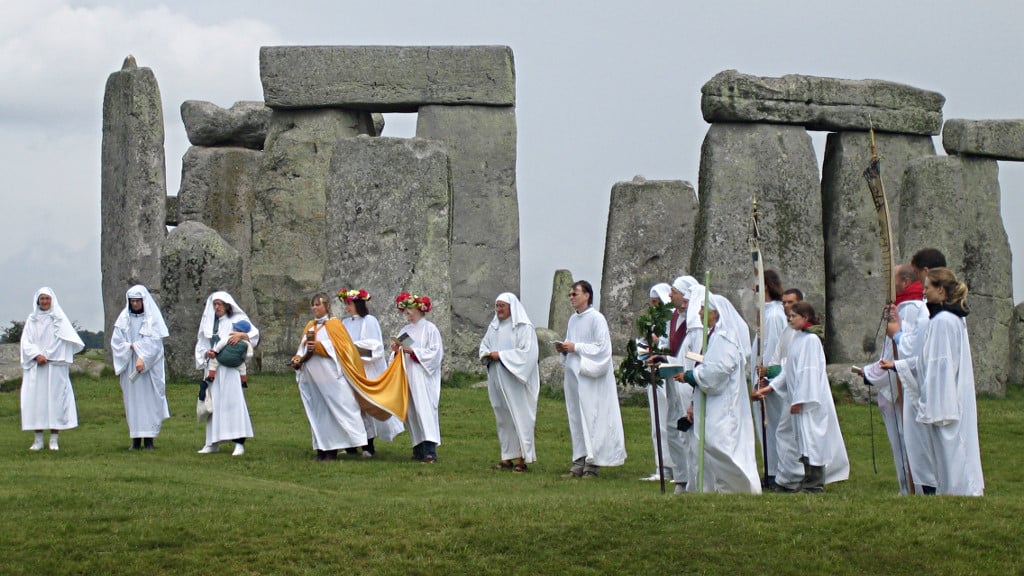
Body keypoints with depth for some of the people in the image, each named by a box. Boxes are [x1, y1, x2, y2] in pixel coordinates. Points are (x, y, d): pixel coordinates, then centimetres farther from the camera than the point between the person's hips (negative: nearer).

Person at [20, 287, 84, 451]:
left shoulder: (59, 318, 5)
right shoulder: (32, 320, 11)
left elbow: (64, 339, -3)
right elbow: (26, 342, 5)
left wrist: (47, 356, -8)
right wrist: (37, 356, -11)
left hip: (55, 366, -2)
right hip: (35, 367, 2)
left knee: (55, 399, -5)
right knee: (35, 400, -2)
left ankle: (54, 439, -3)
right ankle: (38, 440, 1)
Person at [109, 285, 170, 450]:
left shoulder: (152, 317, 0)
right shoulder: (124, 318, 6)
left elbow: (155, 341, -8)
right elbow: (116, 341, 4)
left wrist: (143, 358, -18)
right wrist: (132, 346, -11)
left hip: (150, 367, -2)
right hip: (129, 366, 2)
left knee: (149, 398, -4)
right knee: (132, 399, 0)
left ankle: (149, 438, -3)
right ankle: (136, 439, 2)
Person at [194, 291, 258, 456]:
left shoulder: (238, 319, 4)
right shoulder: (209, 322, 16)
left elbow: (255, 333, -5)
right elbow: (201, 344, 16)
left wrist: (242, 335, -22)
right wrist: (206, 353, -4)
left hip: (231, 368, -4)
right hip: (213, 368, 4)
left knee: (233, 400, -10)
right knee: (214, 403, 4)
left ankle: (239, 442, -11)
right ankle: (213, 442, 10)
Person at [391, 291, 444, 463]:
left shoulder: (430, 329, -2)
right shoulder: (405, 330, 16)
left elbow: (436, 352, -9)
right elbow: (399, 357, 19)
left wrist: (413, 351, -15)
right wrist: (397, 351, -3)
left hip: (423, 376, -7)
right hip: (407, 375, 7)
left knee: (425, 410, -14)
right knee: (412, 412, 4)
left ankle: (430, 450, -20)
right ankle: (419, 448, 7)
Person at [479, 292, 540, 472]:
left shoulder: (524, 327, -9)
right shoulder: (494, 326, 13)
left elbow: (526, 352, -16)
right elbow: (484, 344, 19)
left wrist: (501, 355, -16)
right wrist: (487, 354, -4)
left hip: (515, 380, -7)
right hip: (497, 380, 7)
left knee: (519, 416, -6)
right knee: (502, 418, 9)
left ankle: (522, 458, -3)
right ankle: (507, 457, 13)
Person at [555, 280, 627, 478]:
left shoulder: (597, 319, -8)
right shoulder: (573, 319, 15)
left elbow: (602, 348, -13)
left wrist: (576, 348, -15)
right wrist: (564, 349, 3)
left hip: (591, 377, -8)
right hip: (573, 374, 8)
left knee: (591, 418, -7)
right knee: (576, 419, 7)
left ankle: (592, 464, -5)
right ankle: (580, 462, 10)